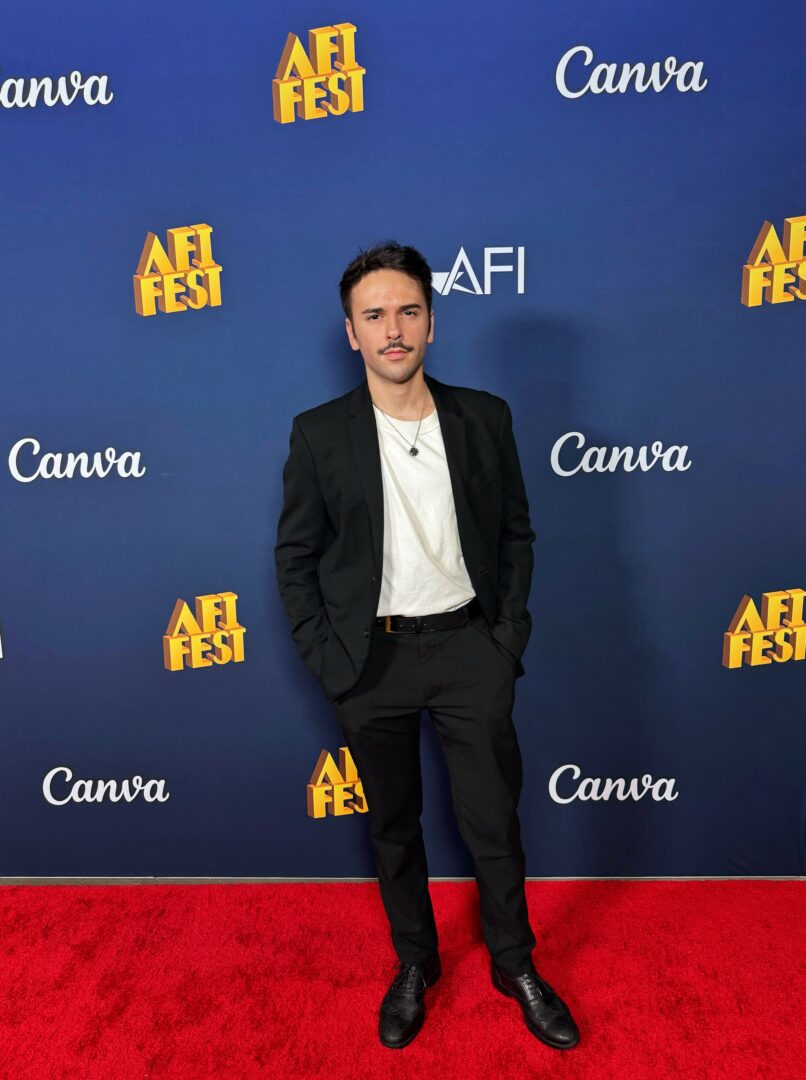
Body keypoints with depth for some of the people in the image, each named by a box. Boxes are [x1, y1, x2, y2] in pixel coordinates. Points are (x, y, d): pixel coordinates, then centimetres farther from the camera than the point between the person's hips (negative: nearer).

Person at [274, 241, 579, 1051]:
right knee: (393, 825, 16)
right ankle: (414, 964, 41)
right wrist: (326, 662, -5)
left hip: (469, 648, 1)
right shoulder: (319, 433, -5)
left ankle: (515, 964, 39)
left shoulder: (484, 418, -1)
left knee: (494, 820, 12)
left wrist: (509, 634, -1)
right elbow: (295, 557, -1)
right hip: (369, 658, 0)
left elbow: (516, 533, 6)